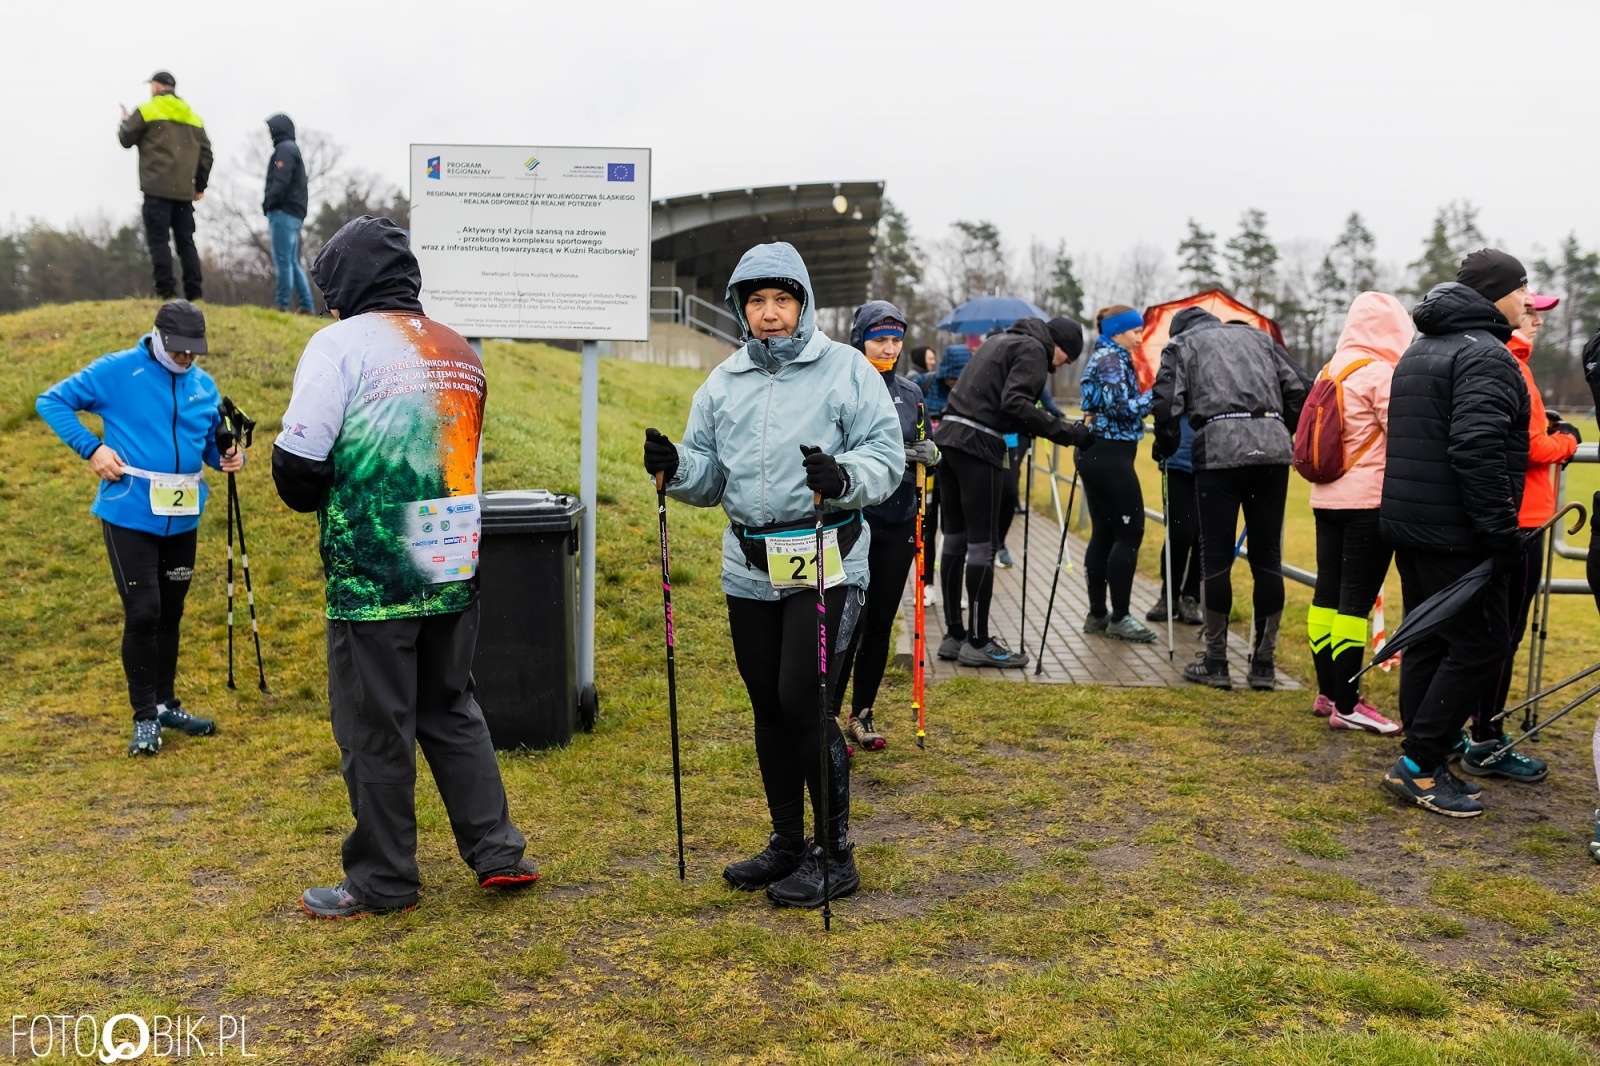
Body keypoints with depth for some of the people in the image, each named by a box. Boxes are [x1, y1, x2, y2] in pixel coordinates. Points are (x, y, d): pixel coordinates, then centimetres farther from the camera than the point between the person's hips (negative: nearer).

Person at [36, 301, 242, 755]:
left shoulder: (204, 385, 6)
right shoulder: (117, 370, -8)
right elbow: (52, 401, -3)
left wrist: (228, 456, -6)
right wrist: (92, 447, -14)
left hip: (182, 519, 5)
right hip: (129, 516, -5)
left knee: (170, 614, 15)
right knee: (143, 613, -6)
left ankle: (166, 704, 29)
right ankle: (145, 717, 7)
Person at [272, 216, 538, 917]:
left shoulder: (342, 343, -8)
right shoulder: (460, 352, 12)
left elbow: (297, 466, -13)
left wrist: (315, 498, 10)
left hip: (373, 578, -6)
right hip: (454, 569, 7)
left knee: (374, 729, 6)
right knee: (451, 710, 19)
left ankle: (383, 881, 17)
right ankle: (499, 853, 20)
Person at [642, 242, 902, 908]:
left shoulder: (846, 369, -2)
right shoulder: (723, 382, 12)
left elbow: (886, 457, -8)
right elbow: (710, 476, 15)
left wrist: (844, 477, -28)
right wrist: (675, 468, -6)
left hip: (826, 563, -6)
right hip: (750, 569, 6)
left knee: (803, 701, -11)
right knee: (768, 706, 12)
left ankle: (834, 854, 5)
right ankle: (787, 842, 28)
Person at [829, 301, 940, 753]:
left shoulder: (910, 392, 10)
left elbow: (924, 446, 16)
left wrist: (931, 453, -7)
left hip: (899, 521, 5)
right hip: (853, 519, -5)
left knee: (882, 621, 9)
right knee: (850, 620, -5)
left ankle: (863, 714, 21)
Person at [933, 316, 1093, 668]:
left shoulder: (1004, 340, 24)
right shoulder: (1033, 350, -4)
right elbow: (1015, 404, -18)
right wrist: (1067, 432, -16)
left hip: (949, 436, 9)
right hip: (978, 444, -9)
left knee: (956, 537, 11)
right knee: (983, 542, -5)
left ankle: (954, 635, 17)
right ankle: (978, 642, -1)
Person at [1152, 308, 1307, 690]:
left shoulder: (1181, 345, 17)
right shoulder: (1258, 337, 27)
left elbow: (1167, 404, 2)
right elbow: (1297, 393, 17)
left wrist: (1166, 448, 17)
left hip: (1220, 447, -3)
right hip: (1273, 447, 3)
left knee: (1216, 557, 4)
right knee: (1267, 557, 8)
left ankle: (1216, 662, 10)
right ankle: (1264, 663, 13)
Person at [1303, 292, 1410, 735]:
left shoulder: (1330, 371, 10)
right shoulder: (1380, 374, -13)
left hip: (1327, 498, 8)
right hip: (1370, 501, -8)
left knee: (1327, 592, 10)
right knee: (1357, 599, -5)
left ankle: (1327, 692, 18)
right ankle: (1347, 705, -2)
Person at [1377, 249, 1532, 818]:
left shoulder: (1418, 352, 18)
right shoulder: (1486, 355, -13)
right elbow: (1478, 449, -25)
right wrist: (1501, 530, -23)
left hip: (1408, 525, 10)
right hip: (1457, 534, -10)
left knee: (1428, 642, 13)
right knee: (1479, 647, -4)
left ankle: (1425, 765, 18)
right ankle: (1419, 765, -3)